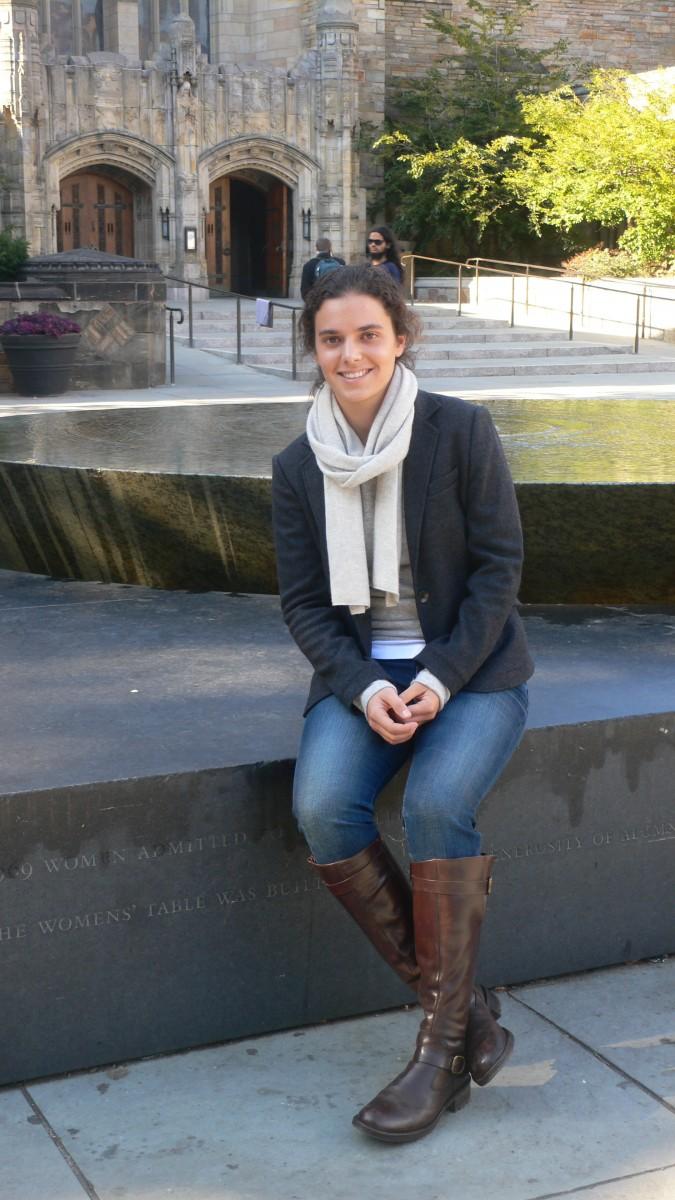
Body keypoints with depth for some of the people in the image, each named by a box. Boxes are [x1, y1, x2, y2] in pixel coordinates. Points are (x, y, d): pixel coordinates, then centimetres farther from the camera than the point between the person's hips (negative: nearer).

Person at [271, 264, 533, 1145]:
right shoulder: (298, 467, 4)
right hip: (361, 672, 3)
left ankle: (442, 1043, -16)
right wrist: (365, 689, -14)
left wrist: (441, 678, -17)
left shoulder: (461, 430, -6)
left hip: (472, 667, -3)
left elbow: (499, 566, -6)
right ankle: (463, 1005, -11)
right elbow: (303, 602, 3)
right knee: (322, 810, -25)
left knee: (435, 804, -31)